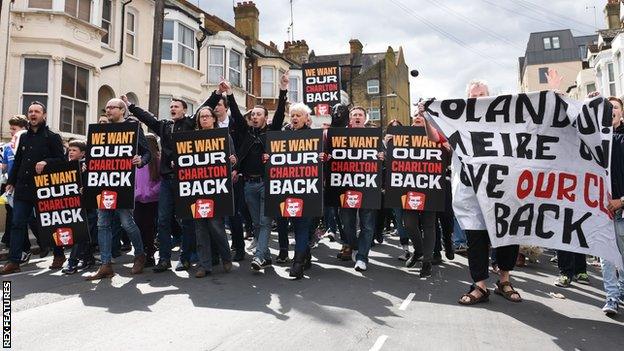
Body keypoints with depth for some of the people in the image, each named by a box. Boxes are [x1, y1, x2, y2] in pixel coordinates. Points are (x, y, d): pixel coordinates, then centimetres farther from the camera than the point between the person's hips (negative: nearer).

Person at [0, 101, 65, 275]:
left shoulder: (52, 137, -2)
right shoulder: (24, 137, 16)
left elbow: (61, 160, -7)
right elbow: (17, 161, 21)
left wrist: (46, 162, -25)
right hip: (23, 188, 6)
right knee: (17, 224, 2)